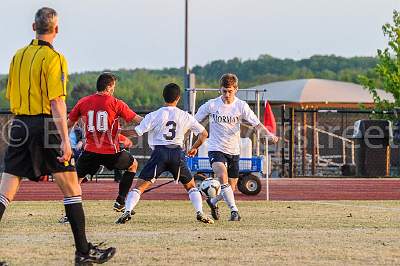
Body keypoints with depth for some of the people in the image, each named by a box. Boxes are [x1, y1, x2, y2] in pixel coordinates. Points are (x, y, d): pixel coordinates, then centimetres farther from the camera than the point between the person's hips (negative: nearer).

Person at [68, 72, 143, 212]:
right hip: (111, 152, -2)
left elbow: (69, 123, 13)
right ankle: (120, 202, 20)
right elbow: (138, 120, 0)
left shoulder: (83, 102, 5)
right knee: (133, 165, 24)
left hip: (90, 152, 2)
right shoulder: (116, 103, -3)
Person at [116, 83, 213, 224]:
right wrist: (194, 148, 30)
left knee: (140, 185, 2)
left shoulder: (154, 115, 0)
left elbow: (137, 132, -5)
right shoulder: (185, 116, 8)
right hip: (177, 153, 2)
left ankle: (128, 211, -17)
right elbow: (204, 133, 12)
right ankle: (200, 213, 4)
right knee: (191, 185, 20)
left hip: (160, 152, -2)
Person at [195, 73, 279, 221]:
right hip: (216, 149, -3)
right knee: (222, 176, -29)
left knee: (231, 187, 9)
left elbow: (257, 124, -11)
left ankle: (213, 201, 38)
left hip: (233, 151, 3)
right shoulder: (211, 105, -5)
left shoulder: (241, 106, -4)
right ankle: (234, 210, -28)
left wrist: (269, 134, -30)